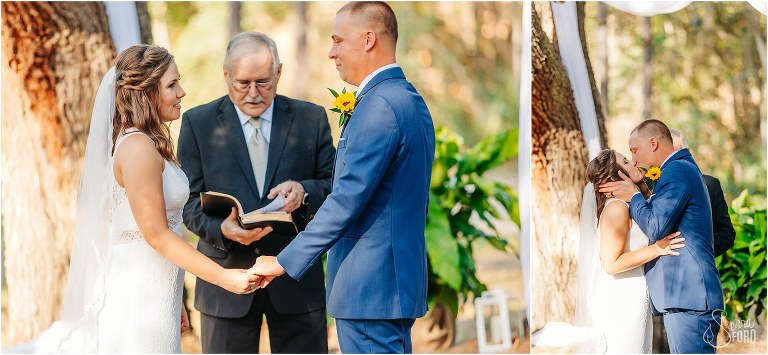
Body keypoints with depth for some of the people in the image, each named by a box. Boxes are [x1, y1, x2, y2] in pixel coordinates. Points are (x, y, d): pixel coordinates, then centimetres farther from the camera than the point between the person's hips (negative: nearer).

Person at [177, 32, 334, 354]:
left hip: (296, 279, 1)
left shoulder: (311, 119, 5)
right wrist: (221, 228, -22)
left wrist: (304, 192, -17)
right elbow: (190, 199, -1)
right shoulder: (197, 123, 3)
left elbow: (335, 185, 5)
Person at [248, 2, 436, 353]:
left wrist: (284, 261, -15)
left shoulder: (379, 106, -17)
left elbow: (346, 199, -21)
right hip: (402, 279, 10)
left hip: (370, 286, -10)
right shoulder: (412, 102, 14)